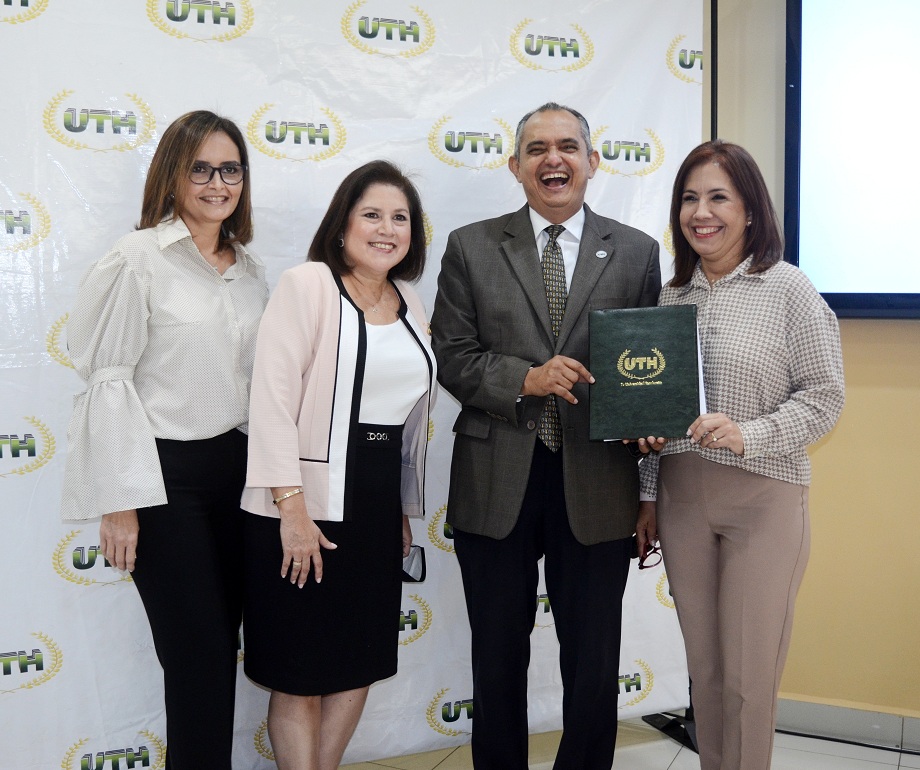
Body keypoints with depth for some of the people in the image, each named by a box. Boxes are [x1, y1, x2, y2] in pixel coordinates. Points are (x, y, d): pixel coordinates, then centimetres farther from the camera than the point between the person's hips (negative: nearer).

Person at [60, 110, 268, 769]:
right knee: (200, 656, -1)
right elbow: (107, 383, -9)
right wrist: (119, 504, -12)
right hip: (166, 474, -6)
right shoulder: (137, 260, -7)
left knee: (223, 647, 12)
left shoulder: (250, 270, 11)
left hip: (235, 466, 6)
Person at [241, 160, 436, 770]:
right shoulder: (306, 285, -8)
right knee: (301, 672, 4)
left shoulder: (409, 303, 11)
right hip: (309, 500, -6)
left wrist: (404, 508, 17)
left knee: (362, 662, 13)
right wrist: (292, 508, -21)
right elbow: (274, 399, -15)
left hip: (379, 500, 7)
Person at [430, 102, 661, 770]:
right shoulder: (471, 247, 4)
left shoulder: (636, 252, 6)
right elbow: (453, 359, -1)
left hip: (597, 485, 0)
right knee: (498, 657, 15)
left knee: (594, 662, 12)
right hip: (497, 484, 0)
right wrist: (527, 378, -16)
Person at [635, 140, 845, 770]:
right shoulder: (673, 295, 8)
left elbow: (825, 397, -7)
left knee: (749, 676, 3)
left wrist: (748, 434, -21)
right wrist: (649, 494, 13)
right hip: (682, 496, 5)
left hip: (764, 497, -4)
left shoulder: (788, 288, -7)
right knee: (703, 665, 14)